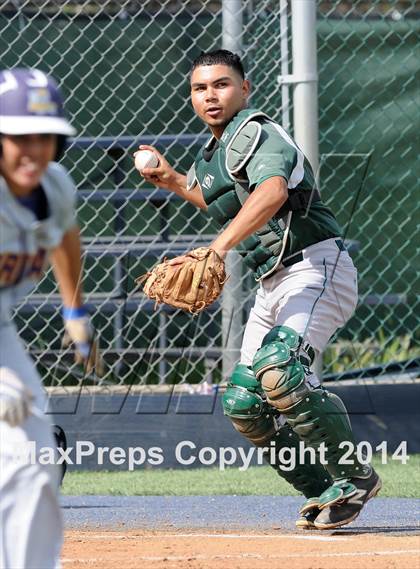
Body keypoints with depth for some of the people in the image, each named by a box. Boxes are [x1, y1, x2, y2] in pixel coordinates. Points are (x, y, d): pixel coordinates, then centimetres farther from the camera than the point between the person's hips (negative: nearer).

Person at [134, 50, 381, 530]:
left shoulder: (256, 134, -12)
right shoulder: (212, 155, 17)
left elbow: (272, 192, -35)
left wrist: (218, 248, -46)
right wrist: (173, 181, 31)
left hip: (316, 268, -10)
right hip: (272, 284, 10)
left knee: (278, 370, -31)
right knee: (243, 401, 4)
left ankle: (353, 477, -18)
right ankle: (324, 490, 16)